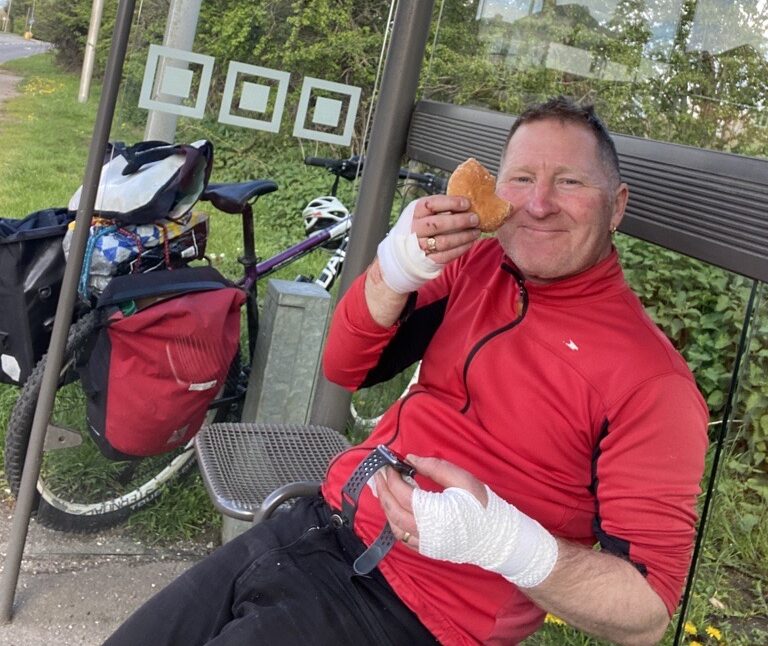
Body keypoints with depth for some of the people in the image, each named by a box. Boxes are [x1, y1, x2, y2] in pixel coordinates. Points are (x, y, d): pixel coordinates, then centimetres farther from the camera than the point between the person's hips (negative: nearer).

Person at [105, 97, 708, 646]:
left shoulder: (650, 374, -15)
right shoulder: (476, 264, 3)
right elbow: (347, 367, 4)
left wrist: (502, 538, -33)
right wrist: (397, 266, -15)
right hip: (313, 527, 6)